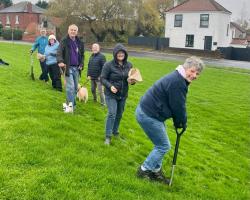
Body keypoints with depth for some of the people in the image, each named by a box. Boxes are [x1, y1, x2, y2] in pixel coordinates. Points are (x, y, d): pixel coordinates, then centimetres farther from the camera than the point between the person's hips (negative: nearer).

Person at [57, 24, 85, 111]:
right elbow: (59, 53, -14)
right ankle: (71, 105, -3)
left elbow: (82, 55, 20)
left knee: (75, 88, 12)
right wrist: (60, 61, -33)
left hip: (76, 68, 5)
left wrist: (81, 64, 4)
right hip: (68, 67, -5)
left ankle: (71, 103, 27)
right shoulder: (64, 41, -4)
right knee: (70, 87, -10)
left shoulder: (80, 43, 10)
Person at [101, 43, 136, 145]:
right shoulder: (109, 65, -14)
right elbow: (102, 78, -10)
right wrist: (110, 86, -26)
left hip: (123, 95, 5)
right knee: (112, 113, -13)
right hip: (111, 94, -5)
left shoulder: (129, 65, 0)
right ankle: (108, 136, -2)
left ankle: (115, 131, 37)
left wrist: (132, 81, -13)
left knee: (119, 114, 16)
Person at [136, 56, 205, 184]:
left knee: (161, 145, 18)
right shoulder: (177, 82, -22)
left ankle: (156, 171, 30)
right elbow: (178, 107, -16)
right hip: (148, 116, -10)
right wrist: (182, 123, 0)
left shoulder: (178, 79, 12)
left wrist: (178, 121, 16)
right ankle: (144, 170, 13)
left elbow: (177, 105, 17)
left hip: (147, 112, 10)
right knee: (164, 146, 1)